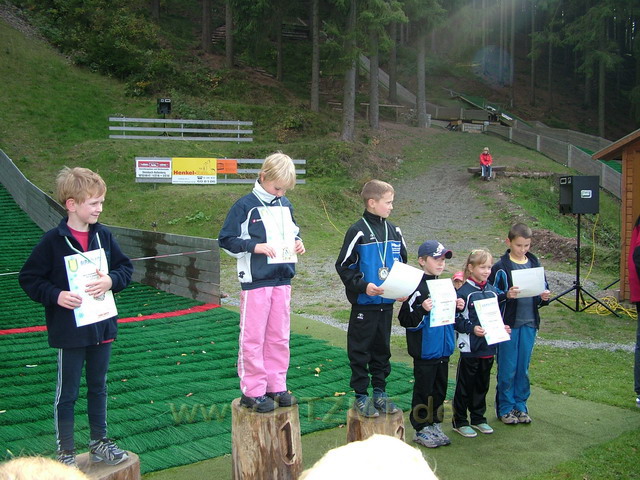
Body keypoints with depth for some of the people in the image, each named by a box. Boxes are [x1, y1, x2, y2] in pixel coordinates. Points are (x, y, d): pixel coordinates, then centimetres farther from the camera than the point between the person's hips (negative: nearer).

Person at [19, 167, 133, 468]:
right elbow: (29, 278, -8)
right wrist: (55, 295, -21)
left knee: (99, 388, 18)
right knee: (66, 394, 8)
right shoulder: (53, 241, -13)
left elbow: (126, 268, 7)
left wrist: (111, 280, -12)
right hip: (69, 332, -5)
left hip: (103, 327, 5)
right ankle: (65, 452, 22)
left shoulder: (103, 236, 0)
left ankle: (99, 442, 34)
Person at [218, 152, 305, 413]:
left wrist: (297, 243, 3)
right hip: (255, 281, -6)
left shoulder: (285, 205, 9)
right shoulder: (245, 205, -8)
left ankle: (276, 386, 22)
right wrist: (254, 246, -19)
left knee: (280, 337, 11)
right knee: (253, 338, 1)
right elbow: (226, 240, -7)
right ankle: (252, 391, 10)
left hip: (282, 281, 6)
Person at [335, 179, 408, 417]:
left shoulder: (394, 231, 7)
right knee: (360, 351, 4)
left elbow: (402, 262, 15)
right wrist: (363, 286, -20)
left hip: (387, 303, 5)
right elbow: (343, 266, -9)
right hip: (364, 303, -5)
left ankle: (380, 392, 27)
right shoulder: (358, 232, -10)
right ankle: (361, 395, 16)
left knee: (382, 349, 15)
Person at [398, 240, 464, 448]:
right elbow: (405, 320, -16)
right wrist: (422, 310, -30)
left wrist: (458, 307, 1)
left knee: (439, 390, 16)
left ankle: (435, 425, 29)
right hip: (425, 351, -7)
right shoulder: (417, 288, -15)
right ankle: (421, 429, 18)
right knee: (423, 391, 5)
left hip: (443, 349, 7)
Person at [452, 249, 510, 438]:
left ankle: (478, 418, 30)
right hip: (470, 348, -6)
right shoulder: (464, 291, -12)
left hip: (489, 347, 6)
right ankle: (459, 422, 16)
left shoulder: (493, 291, 7)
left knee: (482, 385, 17)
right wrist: (471, 328, -24)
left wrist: (502, 328, 2)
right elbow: (455, 319, -12)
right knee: (465, 386, 5)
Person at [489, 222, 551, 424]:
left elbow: (542, 290, 14)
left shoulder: (535, 264, 7)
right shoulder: (501, 267, -7)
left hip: (529, 324, 4)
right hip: (508, 324, -4)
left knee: (523, 368, 13)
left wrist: (544, 297, -8)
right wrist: (506, 296, -26)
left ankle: (520, 405, 25)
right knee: (507, 369, 3)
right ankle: (505, 408, 16)